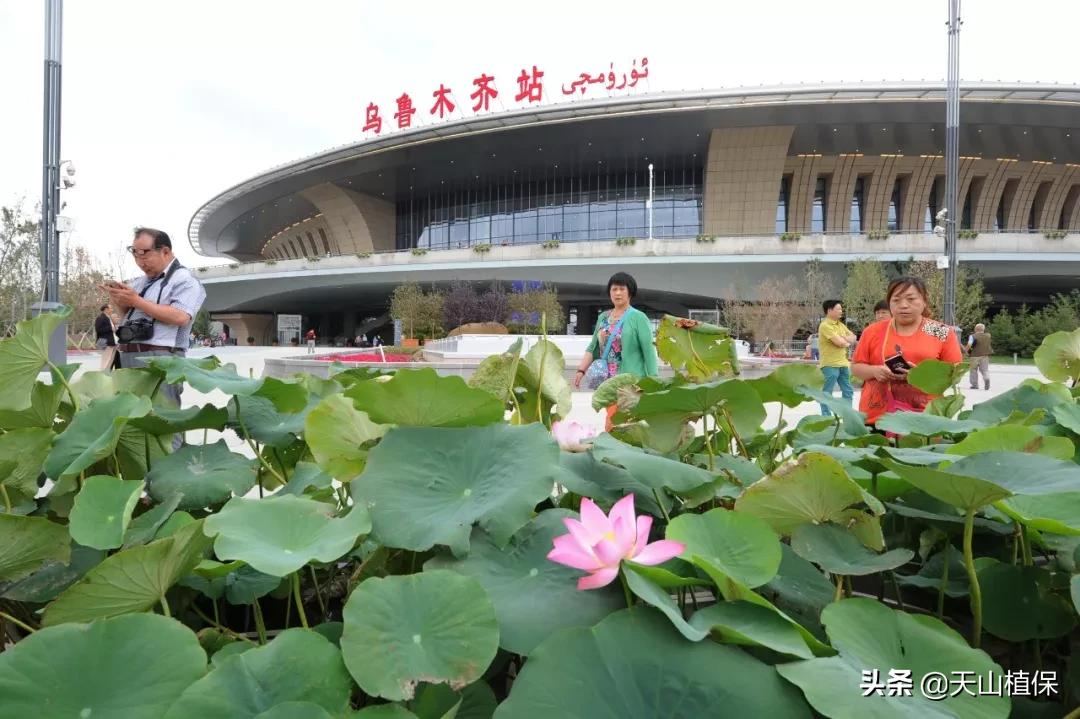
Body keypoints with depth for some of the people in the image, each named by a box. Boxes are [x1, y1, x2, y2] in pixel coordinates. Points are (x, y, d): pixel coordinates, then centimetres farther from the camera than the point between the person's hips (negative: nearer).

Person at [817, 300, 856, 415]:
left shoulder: (840, 324, 14)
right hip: (830, 365, -9)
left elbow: (853, 337, 13)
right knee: (827, 393, -1)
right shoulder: (825, 325, -14)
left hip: (843, 364, 9)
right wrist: (848, 341, 1)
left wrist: (844, 339, -8)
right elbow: (840, 342, -20)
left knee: (848, 391, 14)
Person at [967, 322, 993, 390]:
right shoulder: (988, 336, 7)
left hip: (975, 355, -3)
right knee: (985, 370, 5)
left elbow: (969, 345, -21)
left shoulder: (973, 336, -9)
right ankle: (986, 379, -25)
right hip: (985, 355, 3)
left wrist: (967, 351, -4)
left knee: (974, 370, 10)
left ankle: (974, 384, 13)